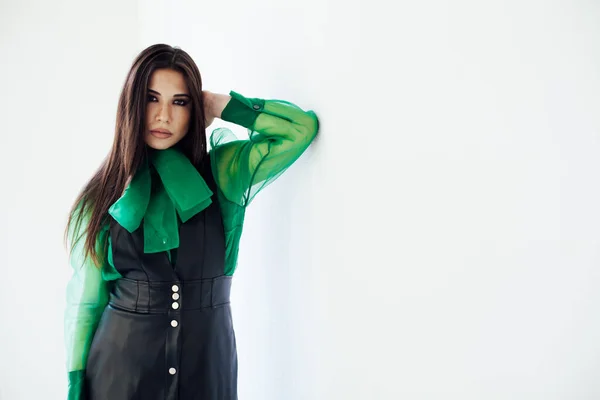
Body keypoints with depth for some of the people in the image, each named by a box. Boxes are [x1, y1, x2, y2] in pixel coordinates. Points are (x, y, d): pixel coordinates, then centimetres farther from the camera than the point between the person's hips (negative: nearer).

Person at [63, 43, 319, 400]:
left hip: (208, 361, 1)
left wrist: (221, 105, -7)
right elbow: (85, 299, 1)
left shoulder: (223, 172, -2)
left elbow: (302, 127, -12)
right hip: (121, 363, 0)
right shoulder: (104, 195, -2)